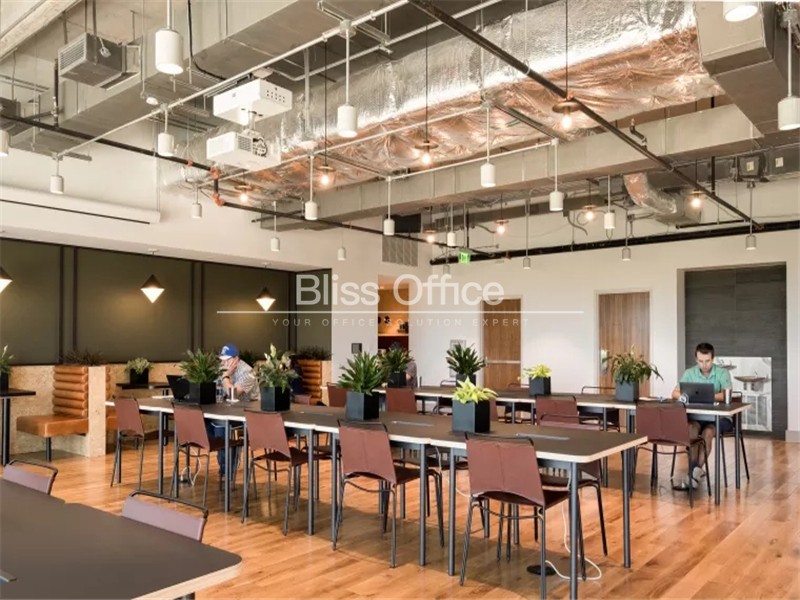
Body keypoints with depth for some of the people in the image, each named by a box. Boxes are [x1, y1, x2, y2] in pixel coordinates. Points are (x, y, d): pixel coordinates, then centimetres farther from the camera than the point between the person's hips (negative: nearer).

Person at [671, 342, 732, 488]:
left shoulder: (722, 373, -6)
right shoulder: (689, 373, 2)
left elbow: (727, 395, -21)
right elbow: (675, 393, -4)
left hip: (718, 417, -2)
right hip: (697, 415, 2)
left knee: (707, 432, -31)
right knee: (691, 428, -30)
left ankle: (696, 470, -23)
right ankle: (695, 468, -26)